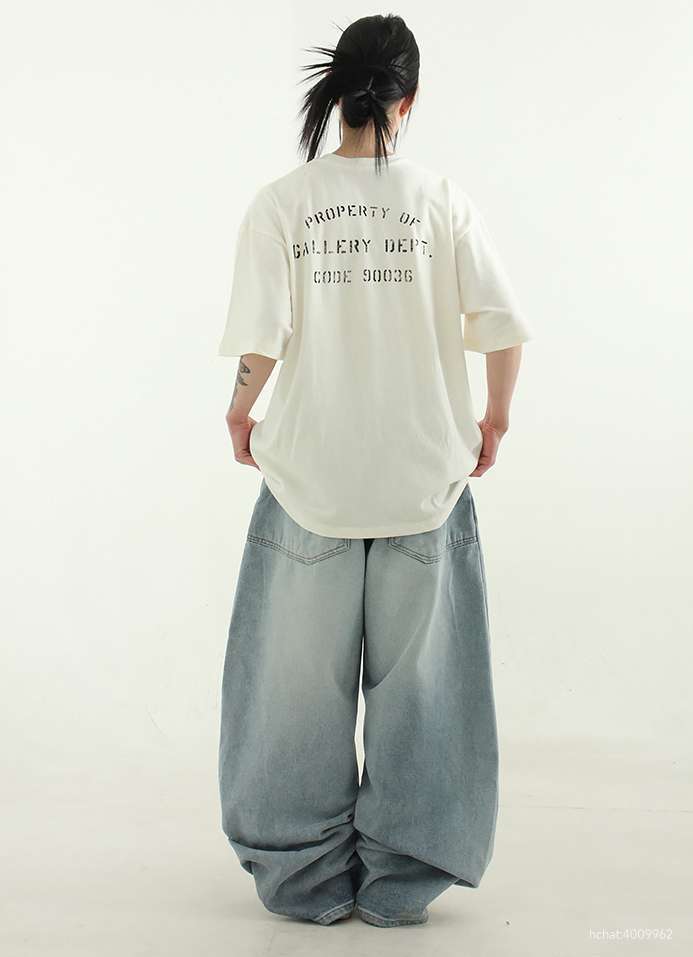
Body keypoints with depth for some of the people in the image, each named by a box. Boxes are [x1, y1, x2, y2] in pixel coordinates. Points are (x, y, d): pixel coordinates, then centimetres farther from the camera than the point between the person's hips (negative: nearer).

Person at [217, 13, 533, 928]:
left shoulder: (282, 203, -4)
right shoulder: (443, 199, -2)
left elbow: (260, 343, -11)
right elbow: (503, 328, -6)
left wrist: (240, 415, 8)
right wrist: (496, 417, 10)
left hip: (310, 480, 0)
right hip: (424, 477, 1)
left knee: (303, 681, 13)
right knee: (416, 680, 12)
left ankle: (307, 879, 26)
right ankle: (400, 882, 23)